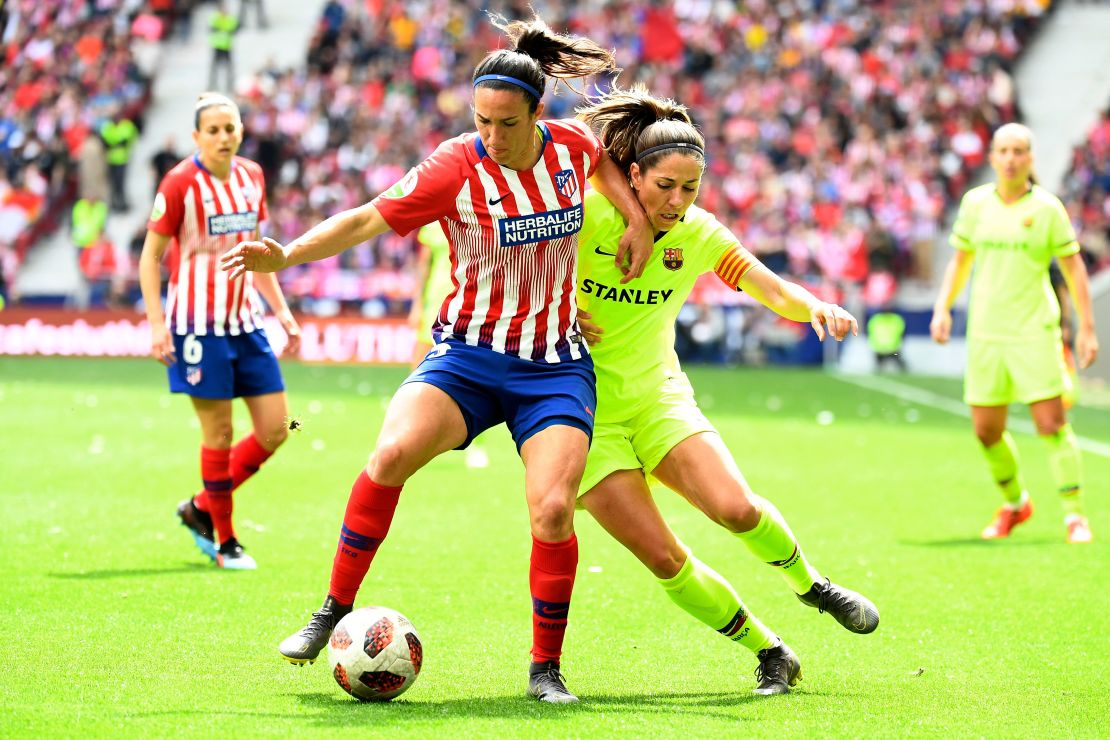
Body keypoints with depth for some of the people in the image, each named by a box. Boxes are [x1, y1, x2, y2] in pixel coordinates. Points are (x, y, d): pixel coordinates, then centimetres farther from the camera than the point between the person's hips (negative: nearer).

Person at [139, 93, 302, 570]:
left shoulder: (251, 177, 8)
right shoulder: (180, 183, -10)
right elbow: (150, 256, -7)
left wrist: (282, 311, 17)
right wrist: (156, 325, -15)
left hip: (245, 320, 6)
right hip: (198, 324, -6)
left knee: (275, 430, 3)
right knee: (219, 433, -3)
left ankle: (200, 509, 21)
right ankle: (224, 541, 13)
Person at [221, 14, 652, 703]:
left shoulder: (573, 145, -3)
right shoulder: (454, 168, -13)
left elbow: (604, 157, 21)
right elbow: (368, 217, -14)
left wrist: (638, 216, 6)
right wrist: (285, 255, -25)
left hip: (556, 367, 2)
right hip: (469, 354, -2)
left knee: (553, 510, -17)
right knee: (392, 453, -27)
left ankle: (547, 668, 2)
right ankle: (334, 613, -11)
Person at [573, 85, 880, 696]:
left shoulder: (696, 234, -4)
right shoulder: (587, 214, -16)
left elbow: (777, 293, -7)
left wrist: (814, 307, -29)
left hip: (658, 395, 3)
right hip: (586, 414, -3)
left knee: (736, 508, -21)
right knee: (664, 559, -15)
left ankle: (810, 583, 10)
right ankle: (768, 652, 5)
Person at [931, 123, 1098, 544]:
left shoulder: (1047, 208, -4)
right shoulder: (975, 203, 5)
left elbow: (1073, 268, 1)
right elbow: (961, 260, 16)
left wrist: (1086, 327, -3)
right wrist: (943, 308, 6)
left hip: (1034, 331, -3)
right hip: (985, 332, 3)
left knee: (1051, 423, -10)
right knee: (986, 431, 5)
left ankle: (1075, 514, -1)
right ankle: (1014, 503, 28)